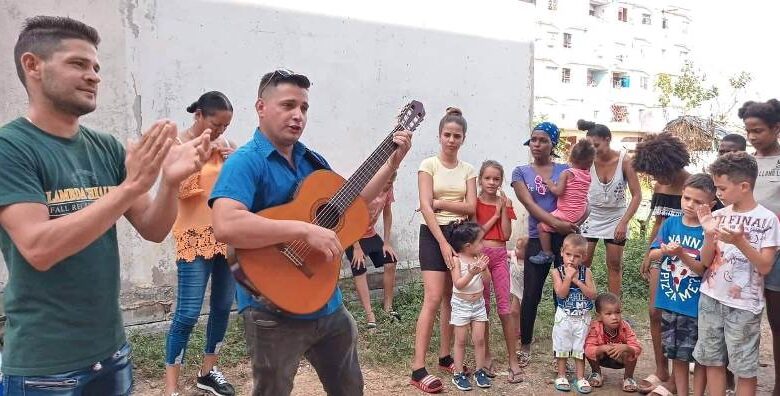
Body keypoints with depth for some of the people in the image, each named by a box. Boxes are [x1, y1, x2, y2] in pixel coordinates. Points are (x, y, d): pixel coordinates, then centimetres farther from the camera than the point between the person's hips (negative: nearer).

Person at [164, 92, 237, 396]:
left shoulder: (223, 144, 10)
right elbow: (179, 190, -16)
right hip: (195, 237, -6)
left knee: (223, 307, 11)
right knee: (188, 313, -7)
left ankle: (208, 371, 27)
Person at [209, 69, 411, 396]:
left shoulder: (312, 159, 9)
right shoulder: (246, 162, -16)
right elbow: (225, 226, -33)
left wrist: (393, 162, 9)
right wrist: (305, 229, -33)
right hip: (274, 312, -8)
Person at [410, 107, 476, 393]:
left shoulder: (468, 170, 9)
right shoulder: (428, 165, -4)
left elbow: (471, 207, -2)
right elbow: (425, 207, -12)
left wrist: (440, 203, -11)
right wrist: (443, 242, -18)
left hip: (459, 234, 5)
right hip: (433, 234, -4)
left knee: (452, 299, 10)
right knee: (433, 299, -11)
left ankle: (445, 357, 23)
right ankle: (418, 369, -8)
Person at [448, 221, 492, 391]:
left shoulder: (480, 257, -2)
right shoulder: (457, 260, -15)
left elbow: (487, 280, -2)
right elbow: (458, 284, -20)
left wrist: (483, 269, -20)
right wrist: (472, 273, -32)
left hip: (478, 303, 4)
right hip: (461, 304, -4)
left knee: (479, 339, 6)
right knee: (461, 340, 5)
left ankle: (480, 372, 20)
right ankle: (458, 374, 16)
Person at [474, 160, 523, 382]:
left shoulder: (505, 203, 8)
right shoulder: (475, 203, 1)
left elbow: (506, 235, -3)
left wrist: (504, 208, -7)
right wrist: (496, 214, -7)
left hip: (499, 256, 1)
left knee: (505, 309, 0)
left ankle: (513, 361, 6)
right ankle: (486, 357, 17)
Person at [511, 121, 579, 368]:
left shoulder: (565, 170, 7)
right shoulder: (521, 172, 6)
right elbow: (530, 204, -8)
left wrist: (574, 222, -16)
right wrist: (555, 223, -21)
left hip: (565, 239, 0)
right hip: (537, 240, 0)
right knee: (531, 295, 1)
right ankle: (525, 346, 16)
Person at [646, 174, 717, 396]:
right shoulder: (671, 223, 1)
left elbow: (705, 269, -14)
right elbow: (652, 254, 0)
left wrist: (682, 254, -27)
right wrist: (664, 251, -20)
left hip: (697, 305, -4)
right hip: (670, 302, 4)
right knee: (677, 355, 16)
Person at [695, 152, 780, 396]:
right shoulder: (718, 216, 2)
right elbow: (705, 262, 1)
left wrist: (739, 242, -24)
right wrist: (709, 234, -15)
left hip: (744, 305, -4)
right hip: (711, 299, 4)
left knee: (744, 369, 5)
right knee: (712, 361, 12)